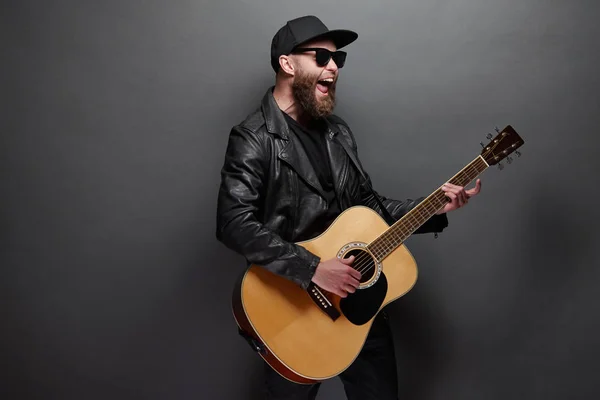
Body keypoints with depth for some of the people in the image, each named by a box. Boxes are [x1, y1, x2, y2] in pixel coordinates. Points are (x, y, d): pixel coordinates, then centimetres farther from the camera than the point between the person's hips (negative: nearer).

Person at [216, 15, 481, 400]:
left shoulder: (338, 130, 9)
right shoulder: (254, 138, -15)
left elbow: (367, 206, 12)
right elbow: (234, 224, -26)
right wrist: (313, 269, -29)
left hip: (358, 298, 6)